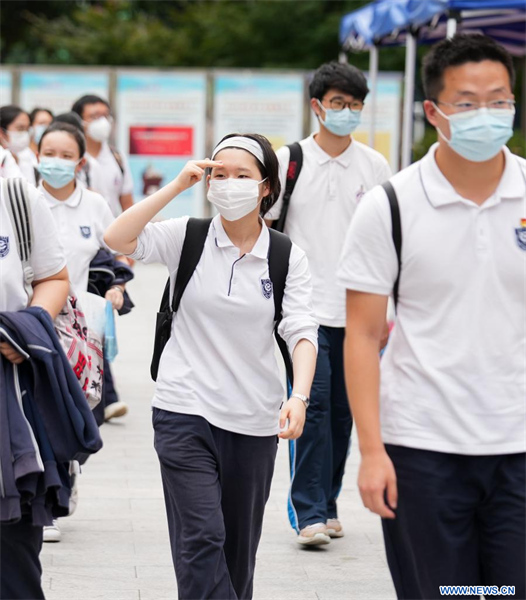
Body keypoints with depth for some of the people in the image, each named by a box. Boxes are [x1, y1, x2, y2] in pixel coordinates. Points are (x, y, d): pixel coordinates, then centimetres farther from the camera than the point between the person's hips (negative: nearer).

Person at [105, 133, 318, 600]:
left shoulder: (288, 257, 1)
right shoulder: (187, 237, -1)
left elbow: (302, 332, -9)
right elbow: (117, 238, -15)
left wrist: (299, 396, -25)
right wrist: (177, 186, -16)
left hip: (253, 420, 2)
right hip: (185, 410, -2)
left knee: (239, 547, 12)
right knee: (200, 539, -14)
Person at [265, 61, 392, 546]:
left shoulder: (375, 166, 7)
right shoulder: (289, 160, 1)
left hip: (356, 310, 3)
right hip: (304, 307, -3)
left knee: (343, 410, 7)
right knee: (313, 405, -11)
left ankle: (327, 504, 19)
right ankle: (308, 511, -9)